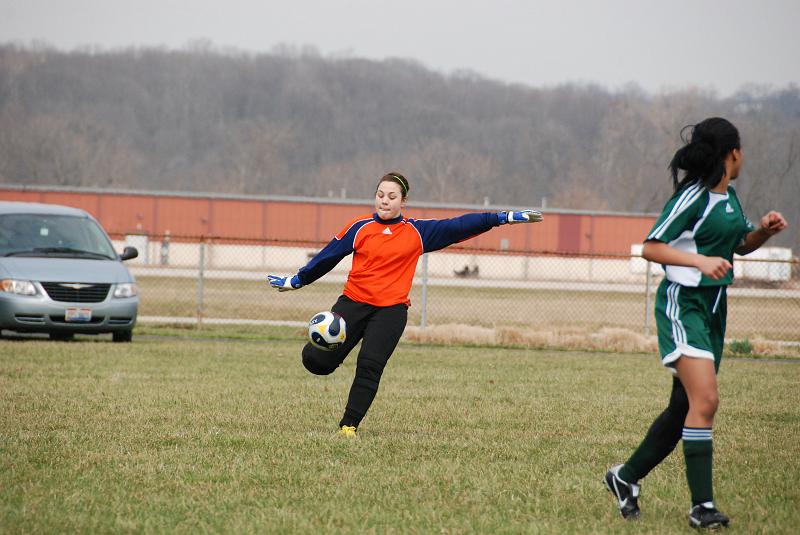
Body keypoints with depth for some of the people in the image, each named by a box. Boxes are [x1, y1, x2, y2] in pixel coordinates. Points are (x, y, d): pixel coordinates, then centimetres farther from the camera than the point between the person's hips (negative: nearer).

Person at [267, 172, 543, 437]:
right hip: (354, 302, 0)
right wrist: (297, 280, 19)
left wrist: (504, 217, 4)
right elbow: (327, 256, 14)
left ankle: (349, 426, 0)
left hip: (391, 309, 0)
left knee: (370, 366, -13)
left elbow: (458, 226, 6)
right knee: (318, 362, -9)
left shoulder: (418, 232, 6)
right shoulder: (360, 227, 5)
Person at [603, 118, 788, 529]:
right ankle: (701, 504, -19)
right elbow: (651, 248, -16)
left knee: (685, 406, 11)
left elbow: (741, 245, 27)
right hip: (682, 304, -9)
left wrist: (764, 230, 7)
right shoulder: (692, 197, -15)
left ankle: (626, 478, 26)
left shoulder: (729, 197, 12)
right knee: (705, 400, -20)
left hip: (713, 307, 9)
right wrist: (700, 261, -28)